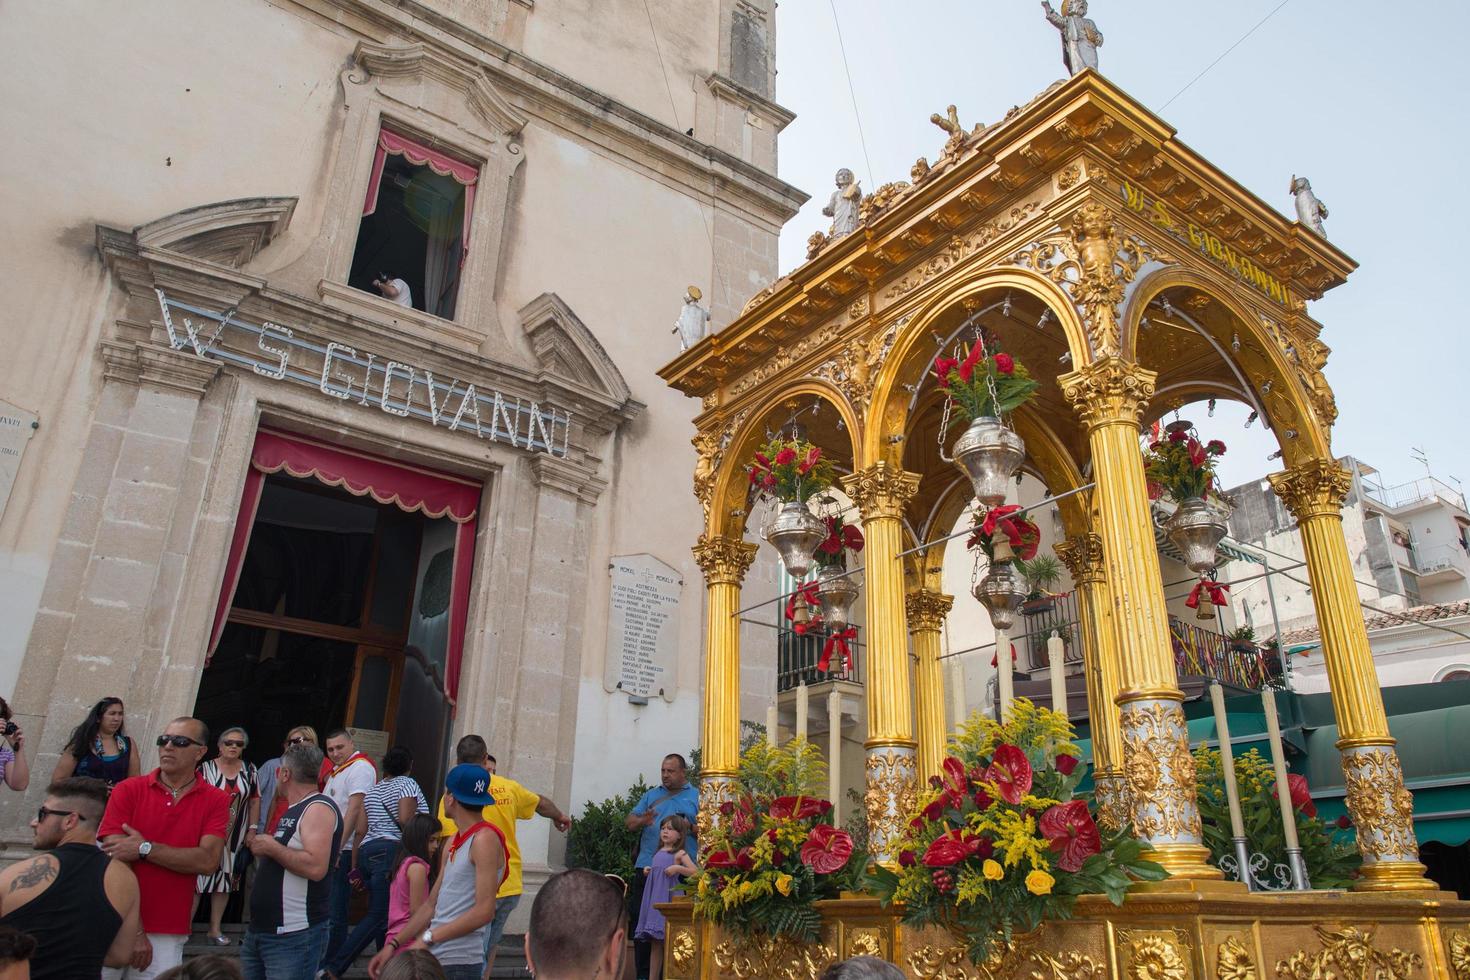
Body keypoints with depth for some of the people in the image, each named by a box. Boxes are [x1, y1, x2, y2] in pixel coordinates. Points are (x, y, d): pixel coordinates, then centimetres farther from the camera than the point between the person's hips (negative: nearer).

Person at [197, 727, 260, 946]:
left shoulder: (249, 770, 5)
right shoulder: (206, 768, -3)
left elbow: (255, 800, 8)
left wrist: (252, 828, 3)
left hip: (235, 835, 3)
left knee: (225, 878, 8)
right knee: (198, 876, -4)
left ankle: (215, 928, 17)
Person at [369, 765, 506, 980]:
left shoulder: (485, 839, -13)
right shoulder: (453, 844, 15)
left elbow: (484, 911, -20)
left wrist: (428, 938, -19)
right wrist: (394, 944, 14)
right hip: (433, 958, 8)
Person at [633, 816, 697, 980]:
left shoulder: (680, 853, -2)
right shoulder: (658, 853, 17)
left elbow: (696, 872, -11)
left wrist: (678, 868, -20)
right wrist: (648, 871, 13)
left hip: (669, 899, -6)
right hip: (654, 899, 6)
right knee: (655, 942, 8)